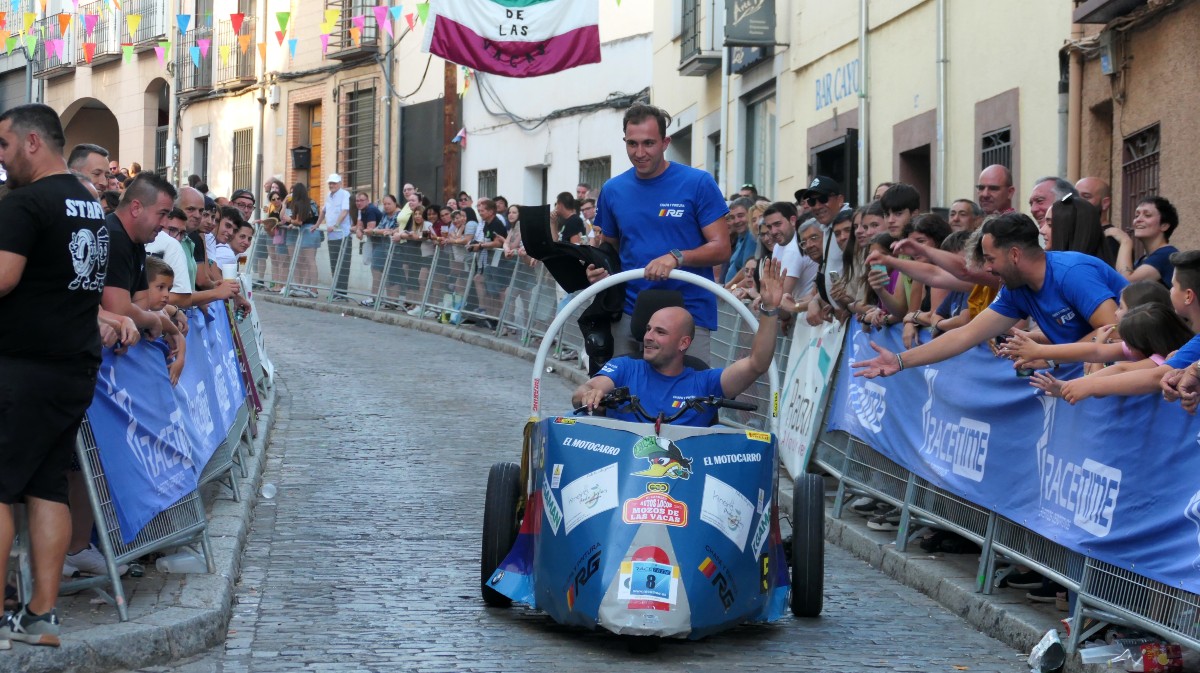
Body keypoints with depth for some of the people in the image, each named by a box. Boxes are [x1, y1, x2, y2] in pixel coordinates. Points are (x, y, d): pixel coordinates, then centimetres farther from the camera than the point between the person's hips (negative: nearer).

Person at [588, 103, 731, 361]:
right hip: (628, 315, 3)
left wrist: (677, 257, -22)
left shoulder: (698, 183, -4)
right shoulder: (613, 190, 8)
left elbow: (721, 248, -5)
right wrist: (599, 269, -4)